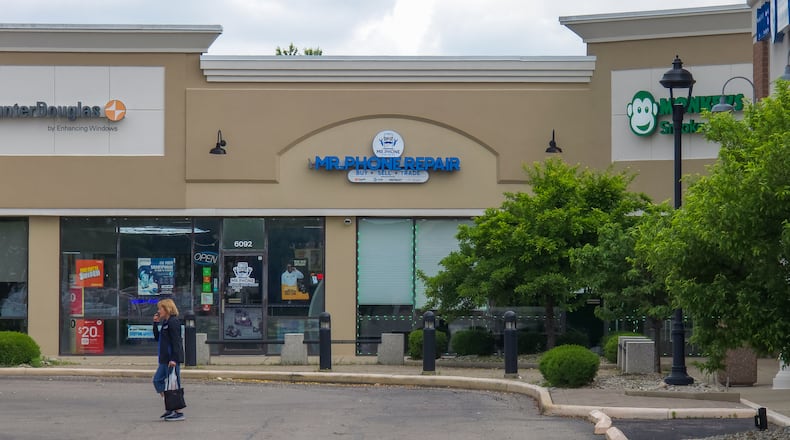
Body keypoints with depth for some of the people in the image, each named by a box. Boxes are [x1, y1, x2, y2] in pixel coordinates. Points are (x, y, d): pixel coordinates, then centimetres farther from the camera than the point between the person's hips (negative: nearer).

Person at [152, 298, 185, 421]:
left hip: (172, 359, -11)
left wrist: (173, 359, -24)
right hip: (165, 359, 11)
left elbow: (176, 341, -19)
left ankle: (178, 412, -1)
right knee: (157, 380, 12)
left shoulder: (173, 322, -14)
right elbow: (157, 338, 21)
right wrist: (156, 323, 10)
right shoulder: (165, 322, 16)